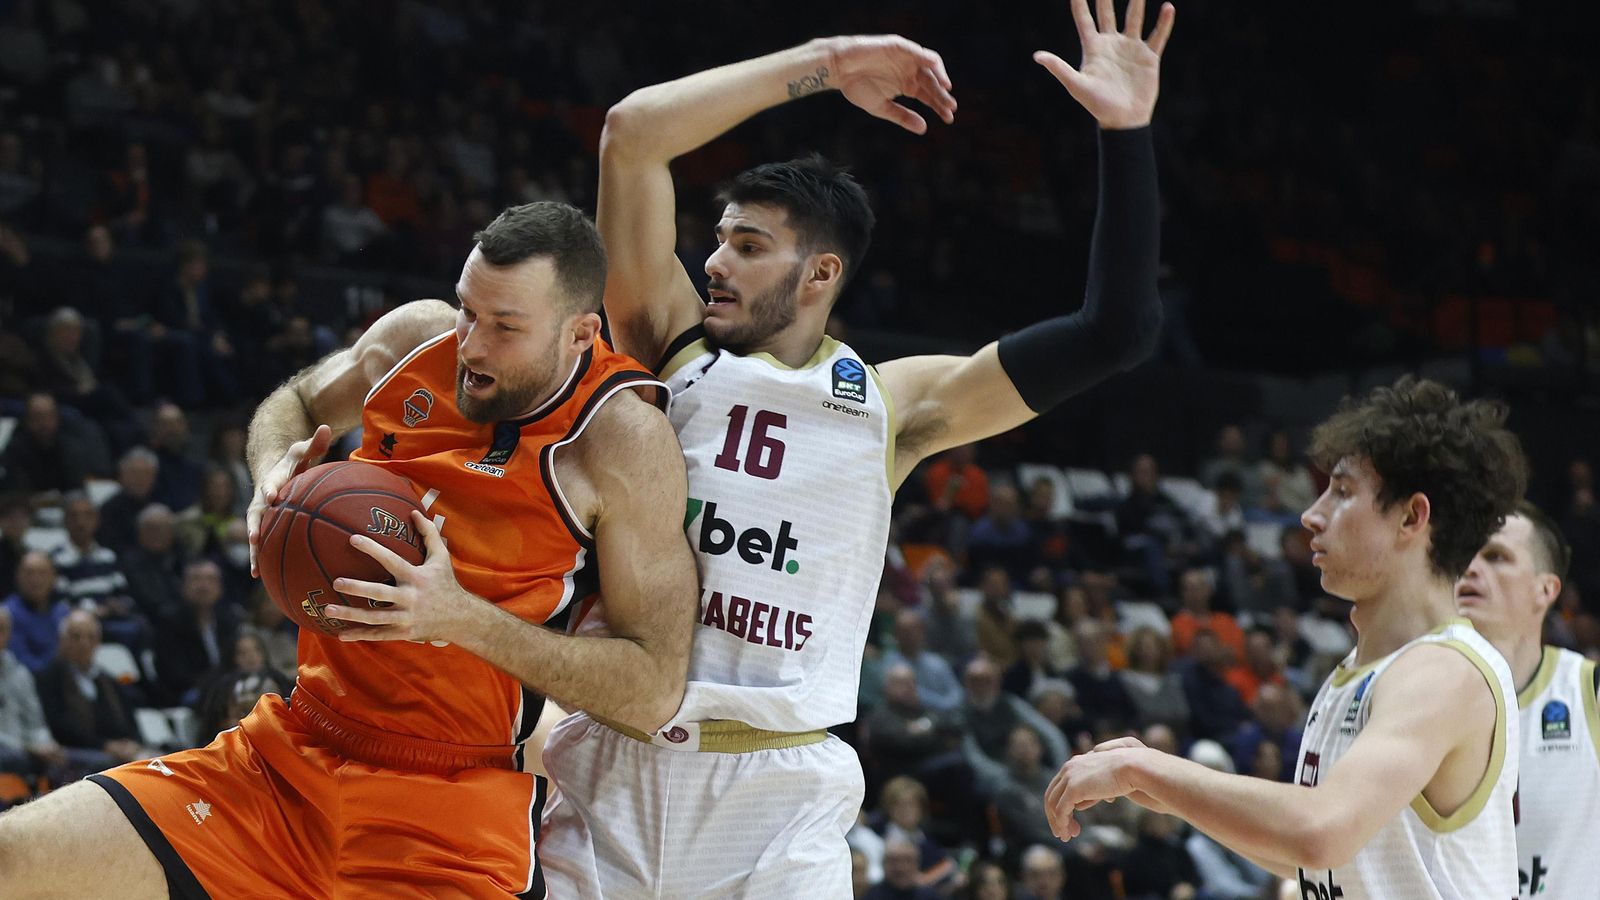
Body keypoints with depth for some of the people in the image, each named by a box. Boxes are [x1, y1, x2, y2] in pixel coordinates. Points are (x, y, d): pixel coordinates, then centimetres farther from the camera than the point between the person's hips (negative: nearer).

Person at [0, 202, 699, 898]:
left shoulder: (623, 439, -11)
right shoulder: (415, 338, 5)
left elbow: (655, 690, -13)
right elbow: (295, 404, 29)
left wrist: (464, 617, -22)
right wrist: (275, 473, 3)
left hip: (448, 819, -5)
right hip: (285, 757, 5)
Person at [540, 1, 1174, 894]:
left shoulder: (890, 406, 6)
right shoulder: (670, 347, 6)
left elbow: (1114, 334, 3)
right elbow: (632, 133, -4)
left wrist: (1127, 132, -4)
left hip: (779, 792, -1)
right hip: (620, 764, 1)